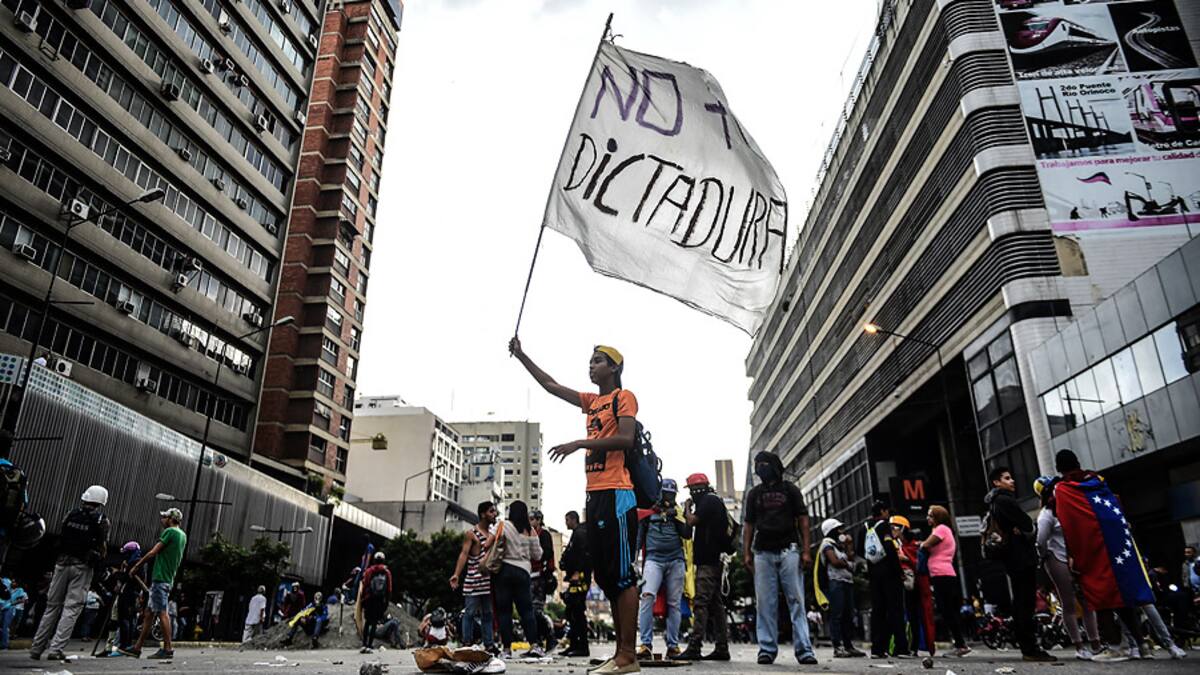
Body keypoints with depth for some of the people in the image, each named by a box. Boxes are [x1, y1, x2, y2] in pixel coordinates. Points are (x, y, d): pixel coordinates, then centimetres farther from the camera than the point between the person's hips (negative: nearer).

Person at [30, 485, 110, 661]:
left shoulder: (71, 515, 7)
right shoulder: (102, 521, -3)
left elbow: (60, 539, 15)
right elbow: (102, 550, -1)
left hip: (62, 562, 4)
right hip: (82, 567, -4)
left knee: (52, 605, 14)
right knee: (71, 608, -1)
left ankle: (36, 648, 18)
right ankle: (56, 649, -8)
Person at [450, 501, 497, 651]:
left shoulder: (493, 533, 16)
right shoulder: (471, 534, -3)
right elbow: (464, 554, -12)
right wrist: (456, 574, -23)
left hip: (489, 580, 6)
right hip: (474, 580, -6)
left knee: (487, 613, 10)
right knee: (470, 612, -4)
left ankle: (489, 644, 14)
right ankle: (467, 643, 2)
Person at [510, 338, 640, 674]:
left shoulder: (624, 397, -1)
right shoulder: (592, 402, 21)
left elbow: (626, 439, -16)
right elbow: (551, 386, 26)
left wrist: (580, 443, -16)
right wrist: (521, 356, 25)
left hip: (615, 494, -9)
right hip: (595, 494, 9)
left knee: (621, 575, -9)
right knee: (606, 576, 8)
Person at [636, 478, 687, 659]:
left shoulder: (678, 511, 17)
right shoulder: (648, 511, 12)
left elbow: (687, 534, 6)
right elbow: (639, 534, 13)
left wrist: (676, 516, -4)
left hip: (675, 560, 2)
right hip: (654, 558, -2)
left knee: (674, 603, 3)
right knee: (647, 596, -20)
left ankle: (673, 645, 10)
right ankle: (646, 644, -20)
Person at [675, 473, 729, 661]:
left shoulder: (709, 501, -8)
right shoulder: (715, 501, 22)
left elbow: (692, 521, -14)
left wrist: (687, 507, 3)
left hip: (708, 559, -10)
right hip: (714, 559, 10)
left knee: (701, 602, -14)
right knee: (715, 603, 10)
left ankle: (694, 647, -18)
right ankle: (722, 648, 12)